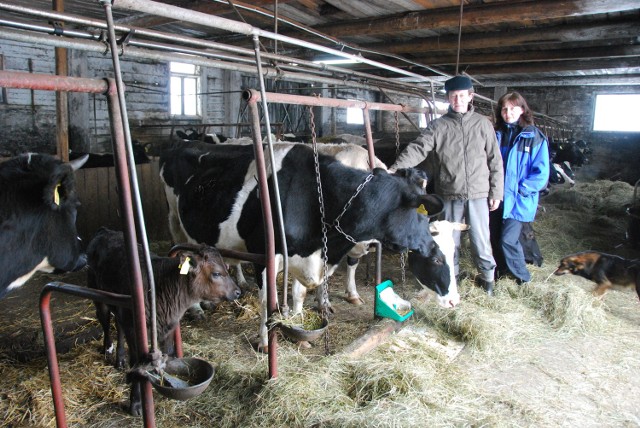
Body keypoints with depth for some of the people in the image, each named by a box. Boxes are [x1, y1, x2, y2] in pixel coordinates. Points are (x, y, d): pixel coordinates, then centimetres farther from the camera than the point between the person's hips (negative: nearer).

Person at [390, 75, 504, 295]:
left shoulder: (483, 123, 4)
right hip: (449, 195, 0)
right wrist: (394, 169, -27)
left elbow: (495, 160, 6)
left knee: (481, 239, 7)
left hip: (478, 194, 0)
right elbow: (417, 148, -12)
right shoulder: (438, 126, 0)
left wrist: (496, 192, 4)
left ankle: (487, 276, 30)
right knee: (450, 240, 11)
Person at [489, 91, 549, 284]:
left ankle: (522, 275, 17)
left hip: (518, 200, -5)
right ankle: (502, 269, 34)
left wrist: (520, 189, -16)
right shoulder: (496, 134, 7)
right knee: (494, 237, 11)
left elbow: (541, 172, -11)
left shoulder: (534, 137, -9)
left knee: (507, 240, -7)